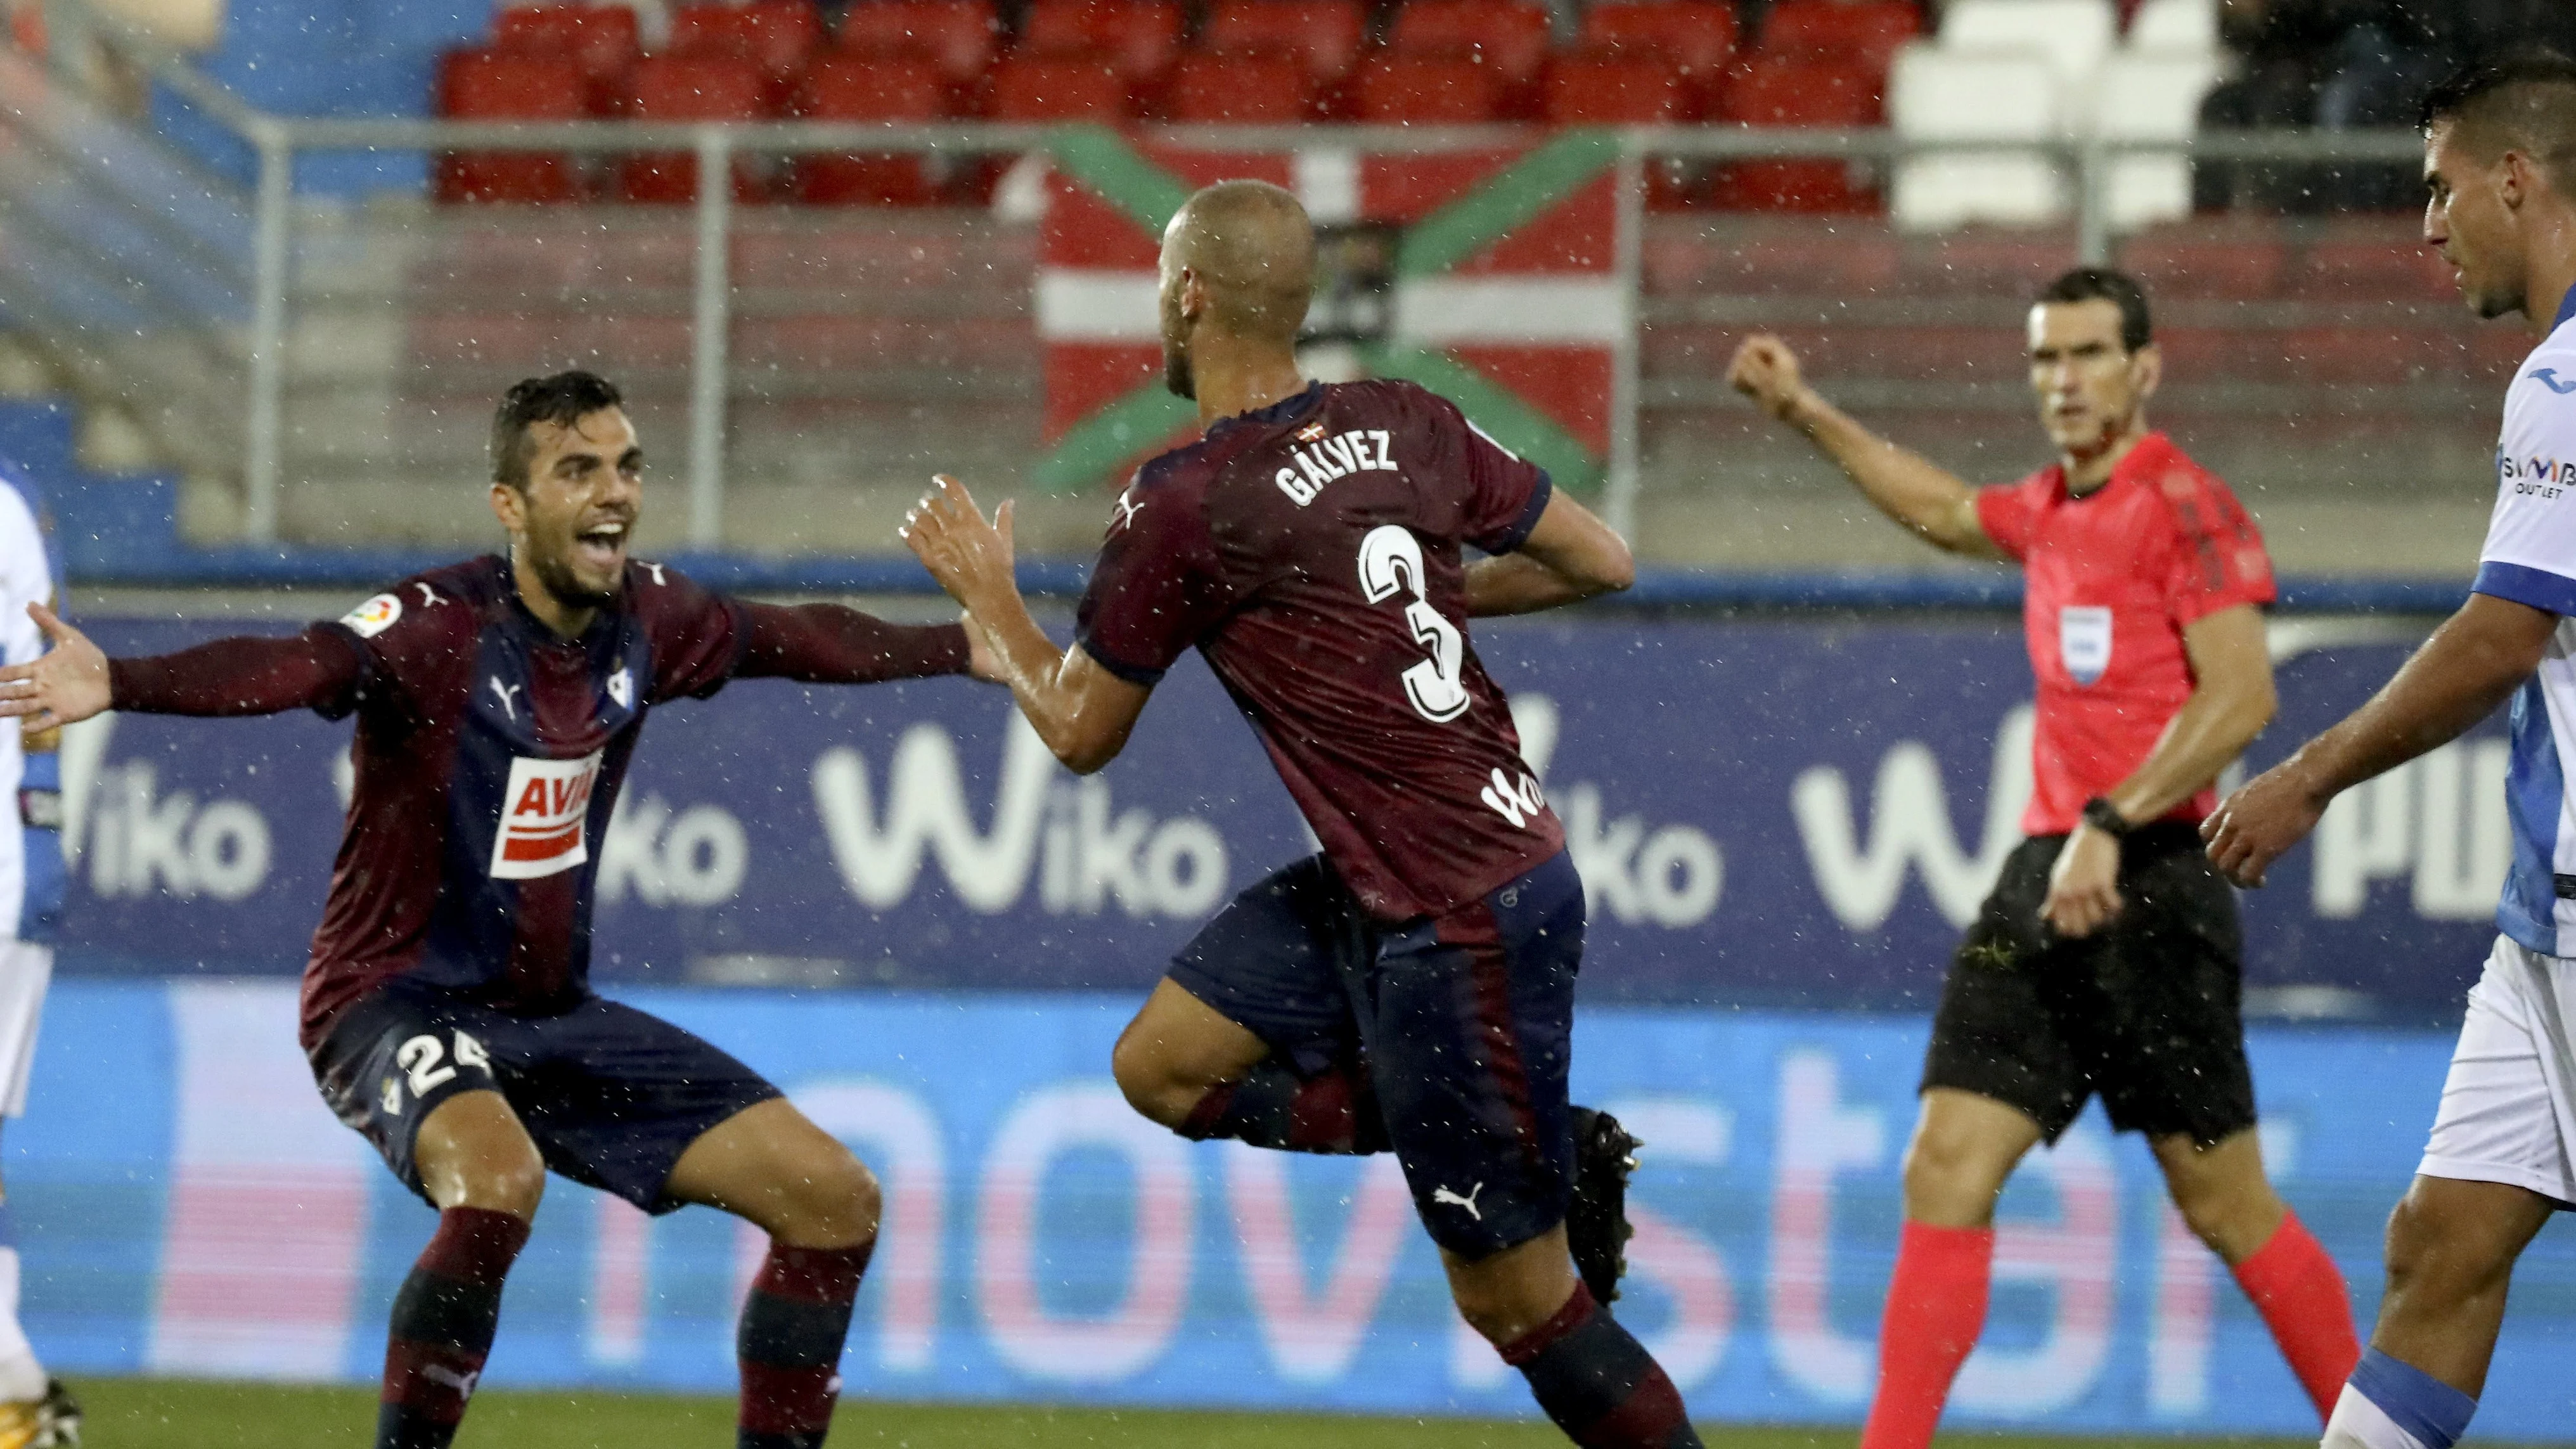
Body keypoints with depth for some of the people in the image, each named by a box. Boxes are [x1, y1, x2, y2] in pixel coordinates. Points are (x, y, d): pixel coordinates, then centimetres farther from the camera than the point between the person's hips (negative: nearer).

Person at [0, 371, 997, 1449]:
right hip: (397, 998, -7)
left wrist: (969, 650, 31)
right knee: (499, 1177, -39)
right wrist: (117, 686, -58)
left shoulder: (647, 617, 0)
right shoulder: (442, 624, -21)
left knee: (835, 1199, 1)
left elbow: (794, 640, 20)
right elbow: (294, 669, -39)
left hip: (553, 1015, 7)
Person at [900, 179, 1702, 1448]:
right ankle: (1551, 1158, 11)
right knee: (1165, 1067, 12)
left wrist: (990, 601, 17)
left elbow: (1081, 731, -1)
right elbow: (1600, 561, 12)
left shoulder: (1182, 508, -15)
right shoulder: (1405, 426, 3)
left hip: (1462, 920, -8)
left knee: (1515, 1301, 0)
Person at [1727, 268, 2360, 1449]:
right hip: (2041, 881, 7)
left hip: (2147, 885, -7)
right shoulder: (2050, 511, 15)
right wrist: (1803, 412, 40)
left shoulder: (2182, 506, -9)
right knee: (1946, 1168, -3)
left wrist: (2111, 827, -24)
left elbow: (2242, 694, -18)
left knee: (2225, 1206, -2)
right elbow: (1942, 511, 39)